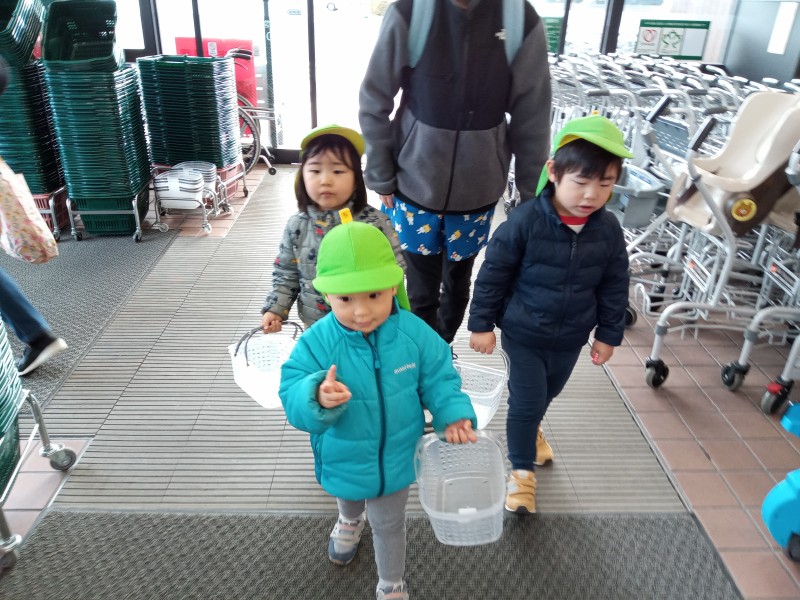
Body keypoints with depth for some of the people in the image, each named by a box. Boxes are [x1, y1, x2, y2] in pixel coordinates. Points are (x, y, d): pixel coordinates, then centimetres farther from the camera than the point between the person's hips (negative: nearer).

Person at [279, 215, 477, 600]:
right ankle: (350, 523, 75)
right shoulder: (316, 343, -29)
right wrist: (318, 398, -52)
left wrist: (453, 415, -25)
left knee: (389, 525, 24)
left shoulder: (415, 333, -24)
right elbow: (293, 398, -30)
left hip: (395, 457, -1)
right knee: (348, 500, 37)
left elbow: (438, 377, -10)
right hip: (343, 459, 1)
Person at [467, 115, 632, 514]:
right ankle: (522, 469, 25)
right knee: (526, 400, 3)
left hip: (571, 337, 5)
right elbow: (492, 274, -14)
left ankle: (530, 429, 57)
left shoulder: (608, 230, -11)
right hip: (523, 332, -4)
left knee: (547, 394, 26)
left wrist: (608, 334, 6)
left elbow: (614, 287, 1)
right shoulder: (525, 221, -23)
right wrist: (481, 324, -11)